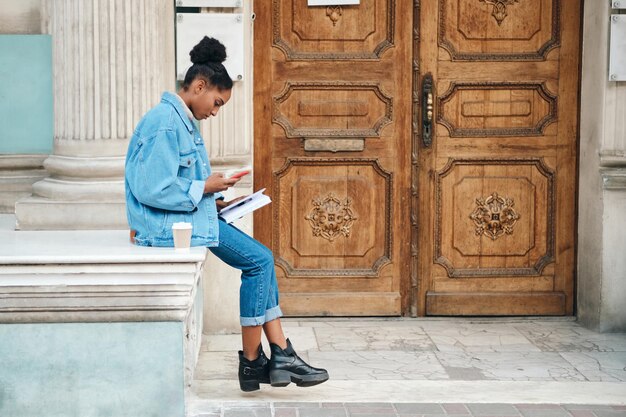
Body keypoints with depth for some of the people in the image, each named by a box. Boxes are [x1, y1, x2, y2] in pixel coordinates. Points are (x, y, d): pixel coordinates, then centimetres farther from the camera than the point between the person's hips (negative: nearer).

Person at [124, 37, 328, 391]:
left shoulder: (182, 121, 15)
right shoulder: (165, 125, -18)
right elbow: (152, 190, -23)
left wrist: (214, 200, 6)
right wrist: (204, 188, -13)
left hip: (187, 213, 10)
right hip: (169, 223, -10)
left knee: (262, 260, 1)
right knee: (259, 261, -11)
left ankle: (280, 355, -1)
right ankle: (252, 360, -3)